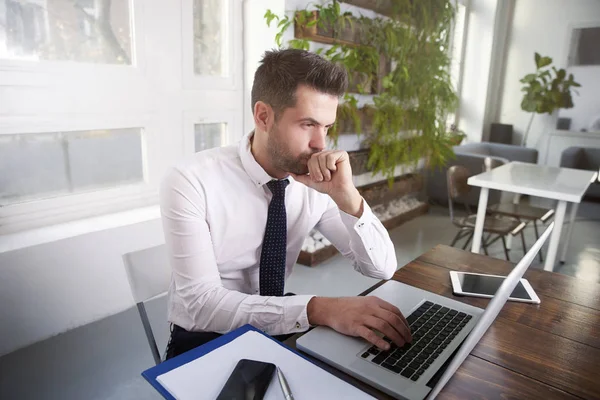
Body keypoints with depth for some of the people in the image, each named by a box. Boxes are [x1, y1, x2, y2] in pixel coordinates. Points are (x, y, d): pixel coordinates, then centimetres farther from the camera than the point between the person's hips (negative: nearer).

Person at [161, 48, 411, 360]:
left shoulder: (317, 182, -10)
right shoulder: (190, 182, -22)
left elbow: (382, 268, -9)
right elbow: (200, 303, -28)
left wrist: (345, 197, -26)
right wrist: (319, 309, -38)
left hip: (278, 330, 4)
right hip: (203, 341, -3)